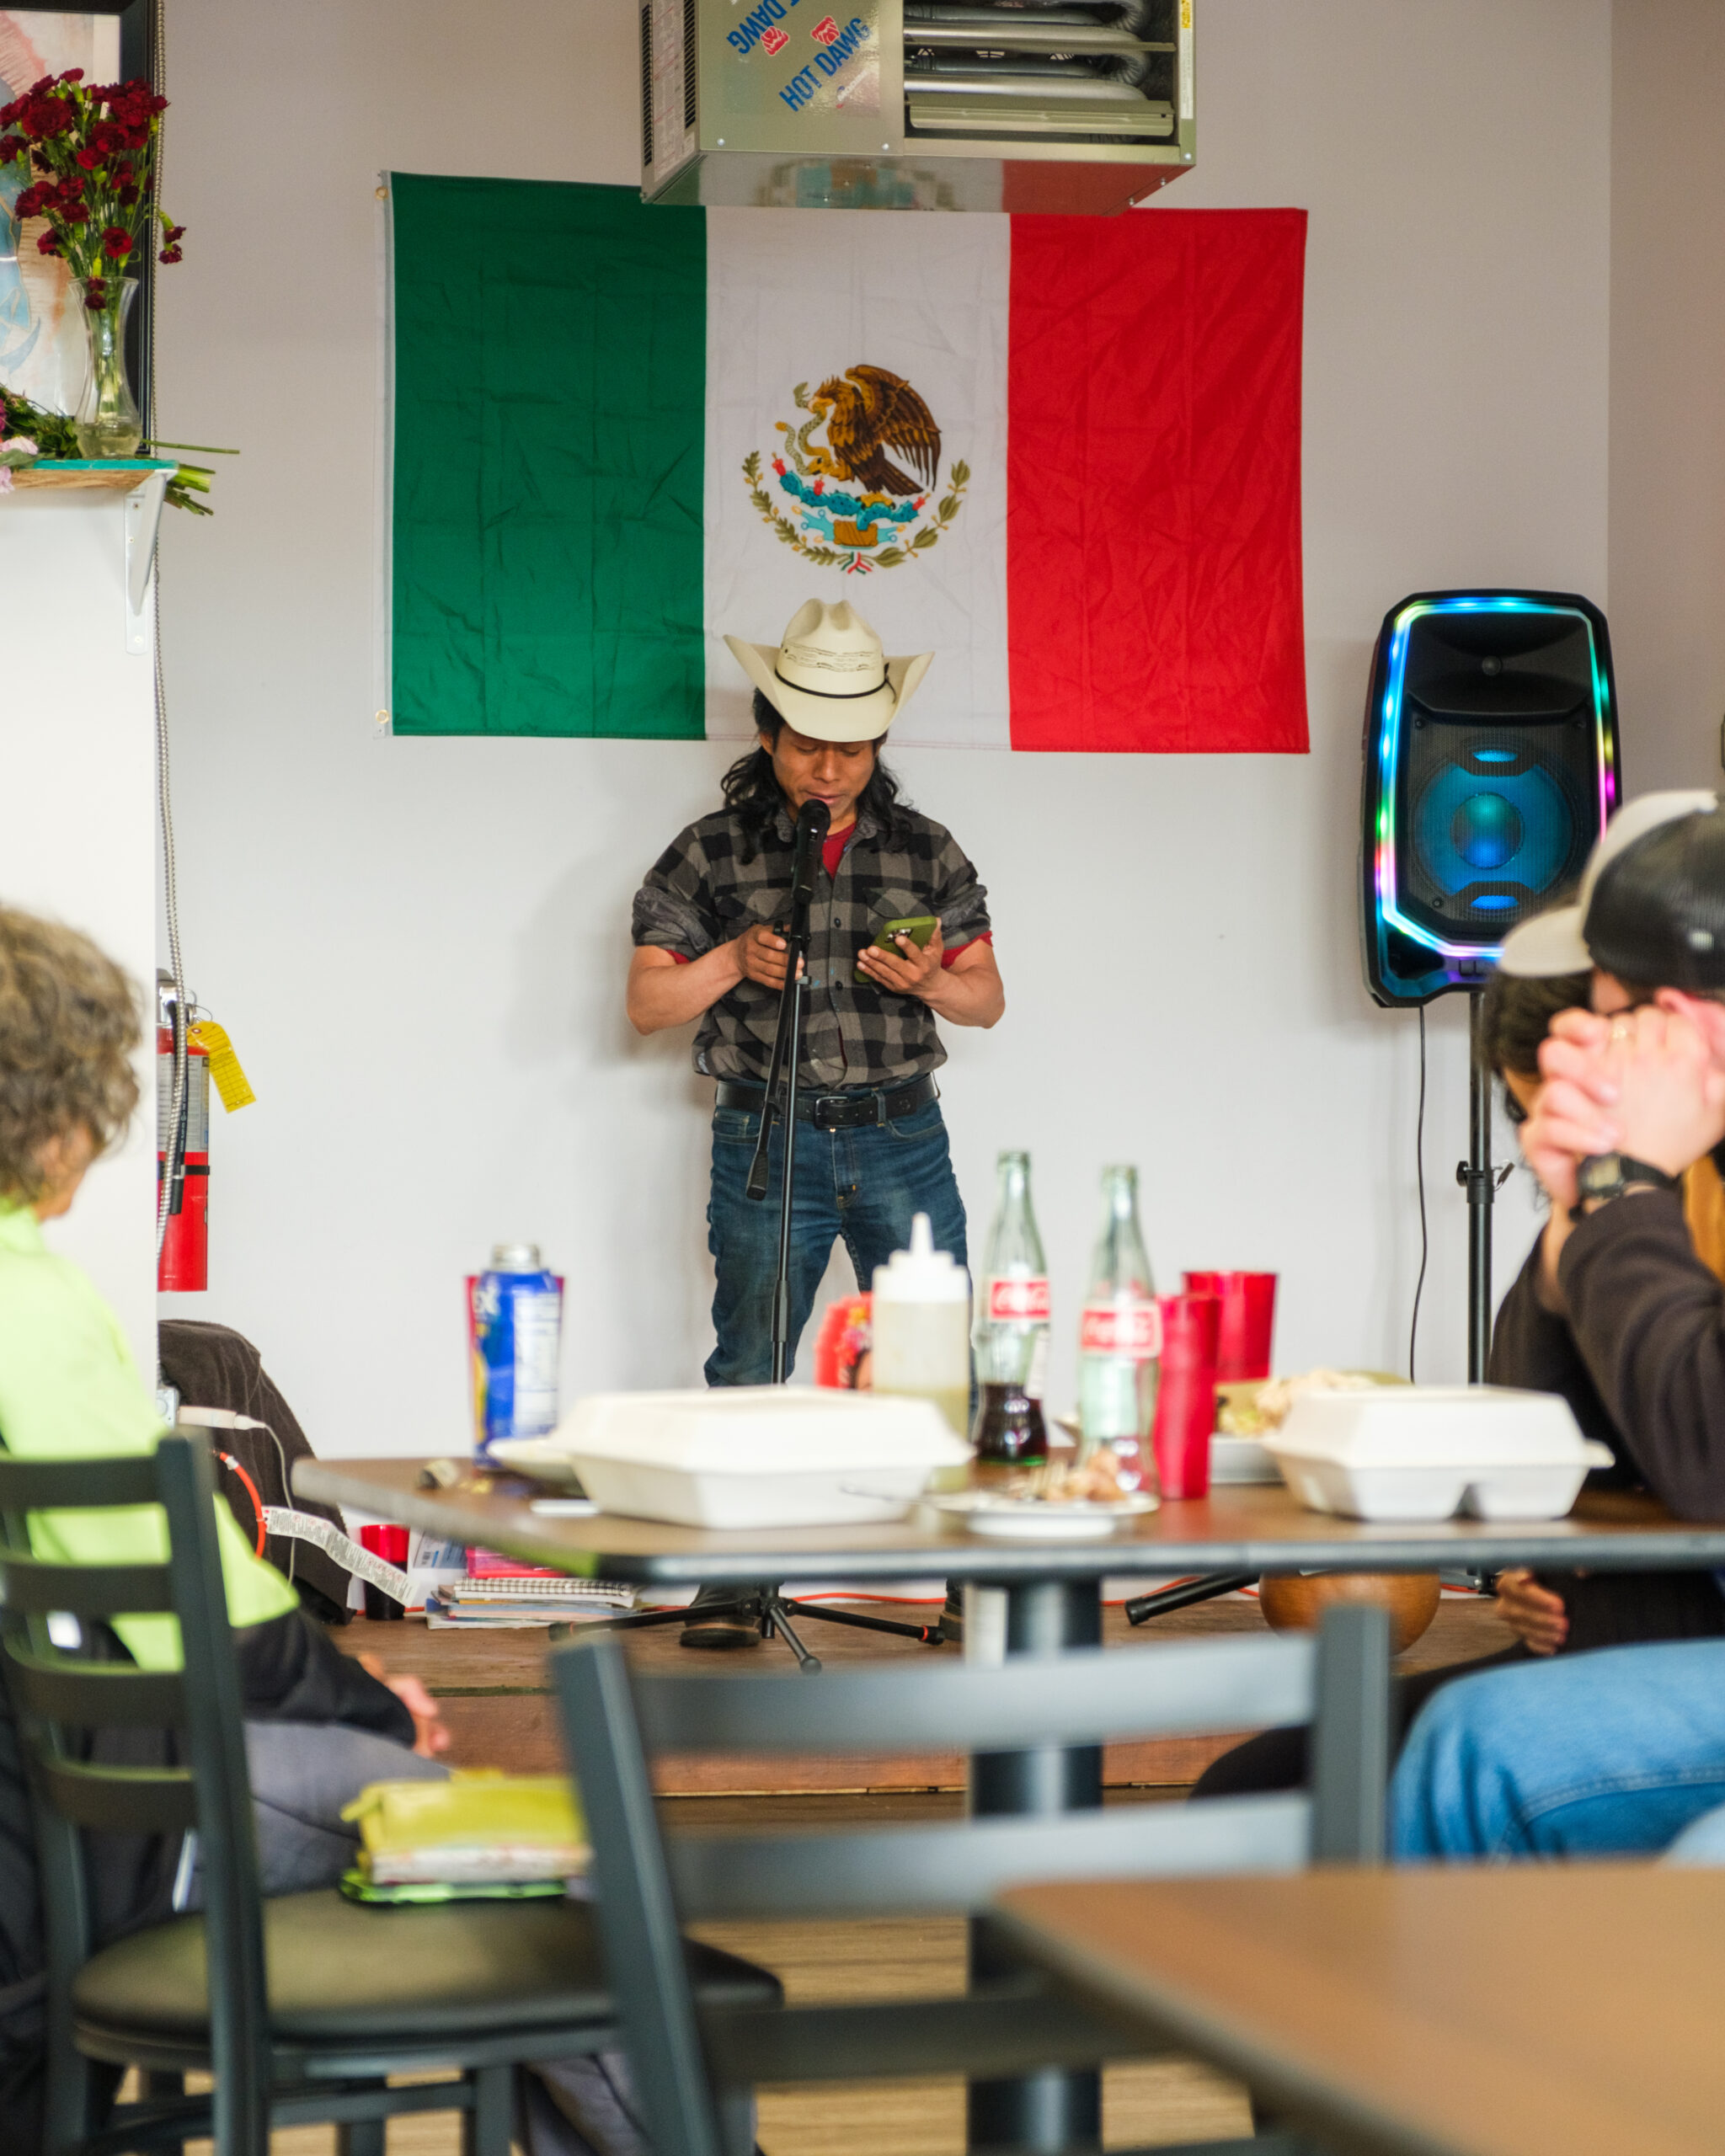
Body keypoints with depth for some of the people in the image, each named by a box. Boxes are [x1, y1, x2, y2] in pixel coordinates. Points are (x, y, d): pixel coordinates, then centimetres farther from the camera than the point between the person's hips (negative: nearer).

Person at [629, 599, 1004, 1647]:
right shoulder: (712, 854, 3)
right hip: (769, 1138, -1)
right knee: (748, 1369, 0)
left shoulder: (928, 851, 8)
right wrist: (734, 960, -13)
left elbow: (988, 999, 11)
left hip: (902, 1137, 1)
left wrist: (930, 980, -11)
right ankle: (731, 1586, 6)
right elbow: (647, 1003, 4)